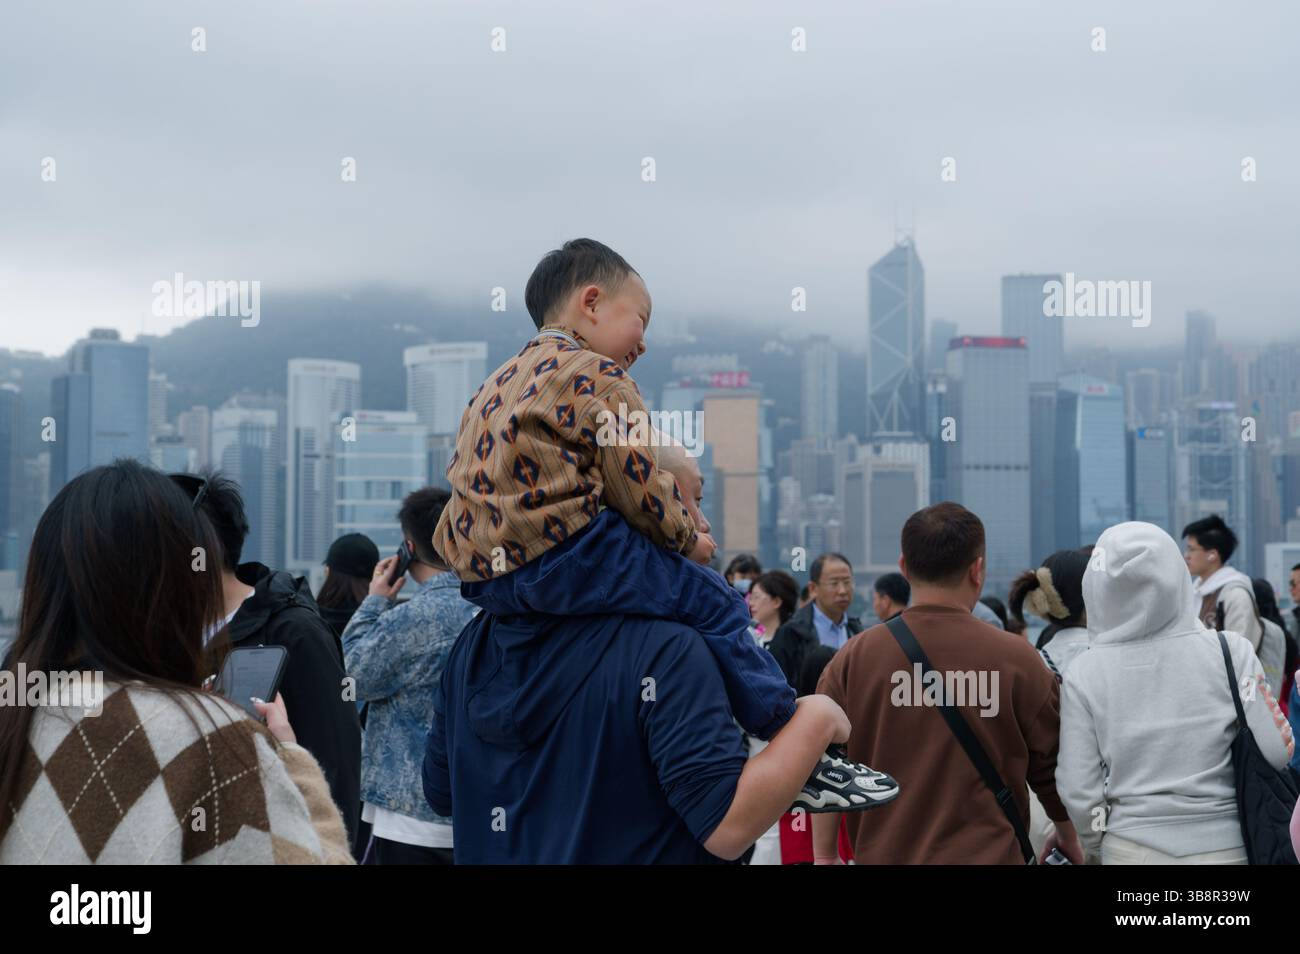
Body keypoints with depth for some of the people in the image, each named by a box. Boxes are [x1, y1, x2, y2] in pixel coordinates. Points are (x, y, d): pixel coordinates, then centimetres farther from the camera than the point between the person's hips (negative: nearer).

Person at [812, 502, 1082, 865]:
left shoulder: (852, 658, -4)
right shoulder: (1015, 659, -7)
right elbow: (1051, 767, 4)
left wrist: (824, 856, 11)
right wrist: (1068, 834, 22)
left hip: (883, 854, 2)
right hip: (986, 853, -2)